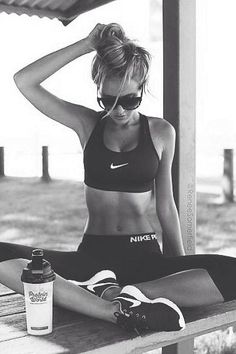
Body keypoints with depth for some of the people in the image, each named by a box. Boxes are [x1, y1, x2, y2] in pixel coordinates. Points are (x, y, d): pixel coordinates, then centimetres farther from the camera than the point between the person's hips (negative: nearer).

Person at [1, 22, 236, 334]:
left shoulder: (161, 132, 5)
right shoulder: (87, 124, 5)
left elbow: (165, 206, 11)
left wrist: (182, 266, 8)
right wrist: (88, 44, -6)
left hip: (144, 256, 0)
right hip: (92, 255, 0)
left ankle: (113, 292, -27)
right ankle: (120, 311, -35)